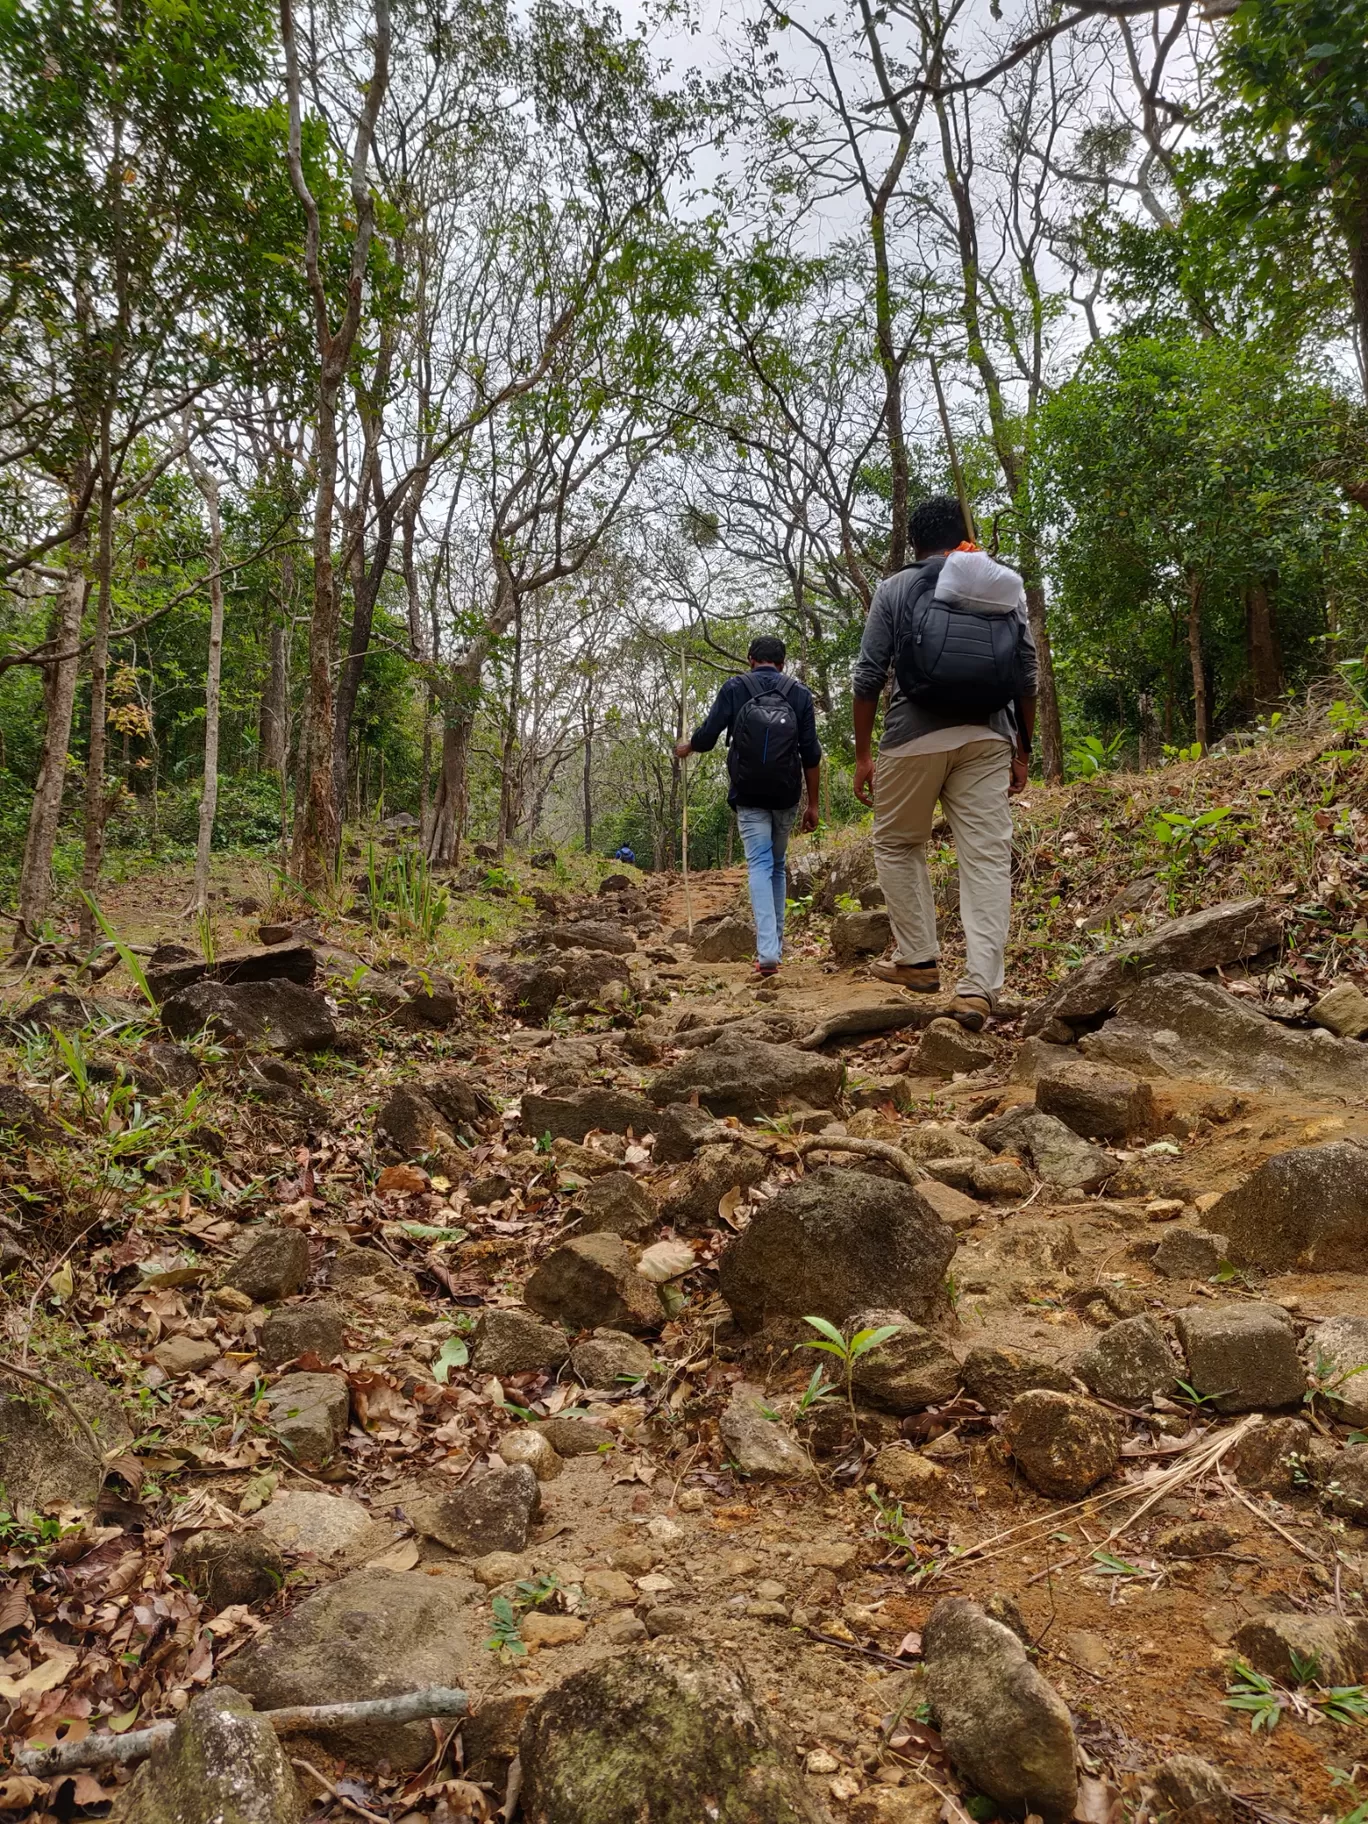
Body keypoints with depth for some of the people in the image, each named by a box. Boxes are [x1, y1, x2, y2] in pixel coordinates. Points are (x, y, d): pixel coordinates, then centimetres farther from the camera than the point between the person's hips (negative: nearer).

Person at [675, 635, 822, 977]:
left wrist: (686, 748, 22)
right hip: (786, 796, 2)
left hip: (749, 795, -2)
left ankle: (767, 953, -20)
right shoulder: (799, 693, 5)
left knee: (760, 866, -5)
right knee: (777, 865, 17)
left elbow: (706, 736, -1)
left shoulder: (735, 688, 2)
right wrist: (813, 804, 8)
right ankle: (775, 944, 21)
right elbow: (811, 754, 2)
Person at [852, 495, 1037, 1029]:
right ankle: (979, 988, -7)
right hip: (989, 737, 3)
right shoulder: (1007, 588, 12)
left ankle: (918, 960, 15)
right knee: (987, 856, 0)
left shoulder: (896, 589, 4)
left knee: (897, 844, 17)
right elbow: (1027, 677, 10)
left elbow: (869, 676, -1)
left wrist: (862, 753, 5)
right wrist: (1022, 750, 15)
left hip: (916, 733, -2)